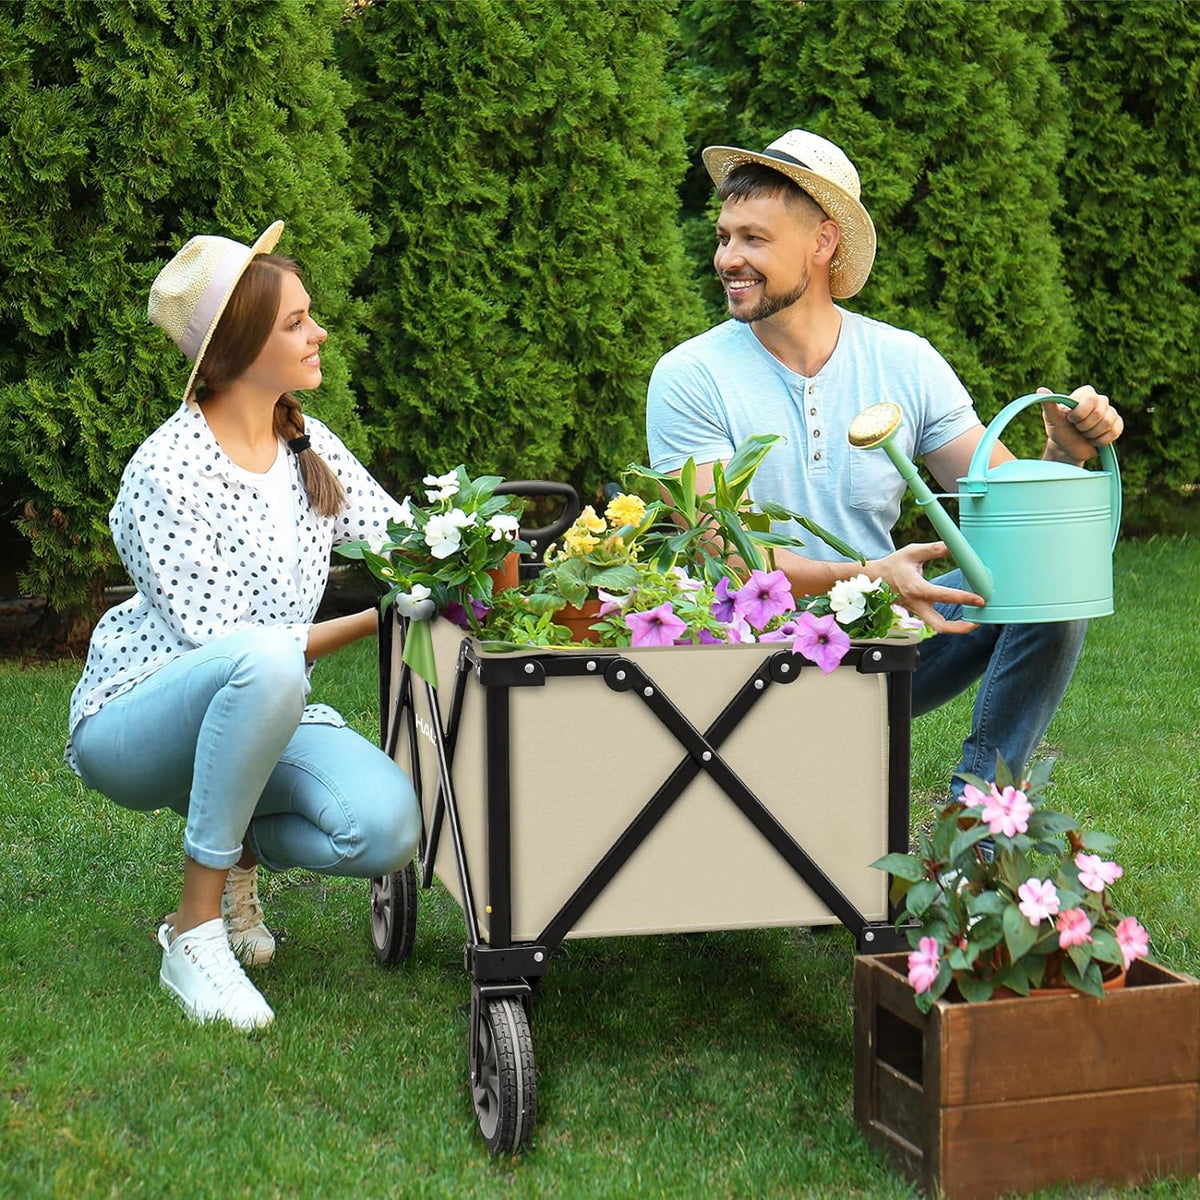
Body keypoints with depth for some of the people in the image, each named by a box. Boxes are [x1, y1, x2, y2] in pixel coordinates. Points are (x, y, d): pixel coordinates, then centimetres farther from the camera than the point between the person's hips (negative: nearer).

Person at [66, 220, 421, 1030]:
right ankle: (194, 933, -26)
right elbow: (223, 641, -21)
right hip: (133, 722, -6)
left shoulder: (307, 444, 3)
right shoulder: (166, 472, -20)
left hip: (259, 717, 6)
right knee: (263, 664, -41)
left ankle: (236, 848, 11)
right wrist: (374, 619, -23)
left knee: (387, 825, -23)